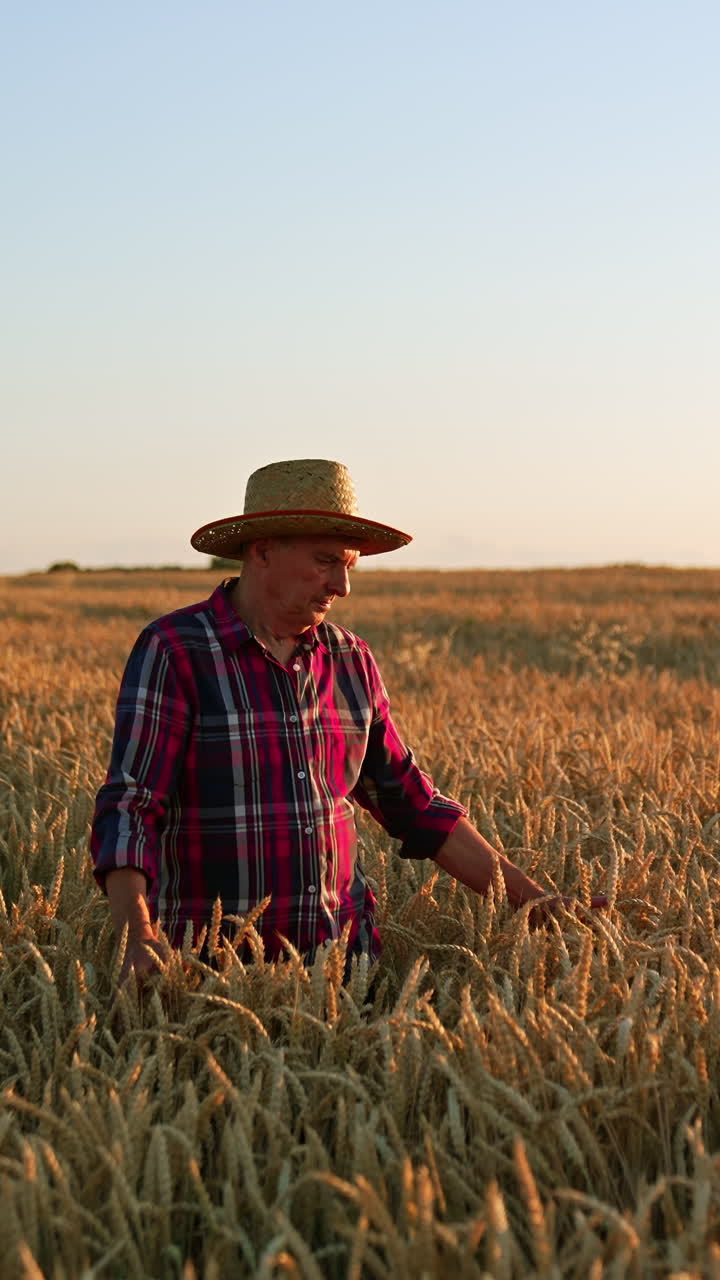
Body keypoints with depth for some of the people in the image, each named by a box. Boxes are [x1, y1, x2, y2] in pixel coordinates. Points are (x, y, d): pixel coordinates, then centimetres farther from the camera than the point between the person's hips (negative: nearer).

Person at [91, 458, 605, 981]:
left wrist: (528, 895, 11)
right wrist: (138, 937, -30)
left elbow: (414, 805, 16)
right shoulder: (172, 653, -8)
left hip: (346, 952, 5)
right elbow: (129, 807, -14)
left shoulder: (351, 660, 9)